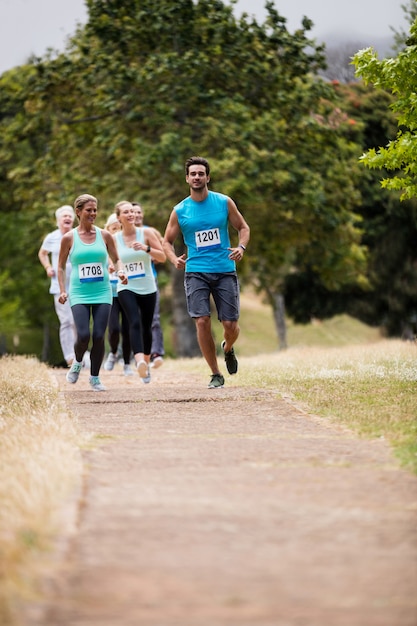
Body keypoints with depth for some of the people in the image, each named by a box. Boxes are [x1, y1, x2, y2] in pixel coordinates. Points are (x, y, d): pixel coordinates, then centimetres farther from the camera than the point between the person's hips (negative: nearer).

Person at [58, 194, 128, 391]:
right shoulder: (69, 238, 1)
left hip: (102, 293, 2)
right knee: (83, 335, -15)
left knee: (99, 336, -5)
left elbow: (116, 259, 15)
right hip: (79, 294, -2)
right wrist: (62, 291, 1)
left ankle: (95, 377, 12)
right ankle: (77, 363, 18)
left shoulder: (104, 235, 5)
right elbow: (61, 266, 10)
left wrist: (121, 271, -6)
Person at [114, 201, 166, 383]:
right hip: (126, 288, -1)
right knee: (135, 322, -24)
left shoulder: (146, 233, -3)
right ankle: (139, 360, -41)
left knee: (146, 326, 10)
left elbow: (162, 257, -5)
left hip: (147, 288, 2)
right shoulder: (114, 239, 0)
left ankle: (146, 363, 30)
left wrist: (146, 248, -22)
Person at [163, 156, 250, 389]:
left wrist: (241, 247, -10)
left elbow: (243, 227, 10)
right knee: (202, 321, -13)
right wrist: (174, 259, -9)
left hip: (225, 271, 0)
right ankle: (216, 374, 1)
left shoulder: (224, 202, 2)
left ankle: (228, 349, 36)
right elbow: (167, 241, 12)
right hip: (196, 271, 0)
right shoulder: (180, 211, 3)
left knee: (231, 324, -2)